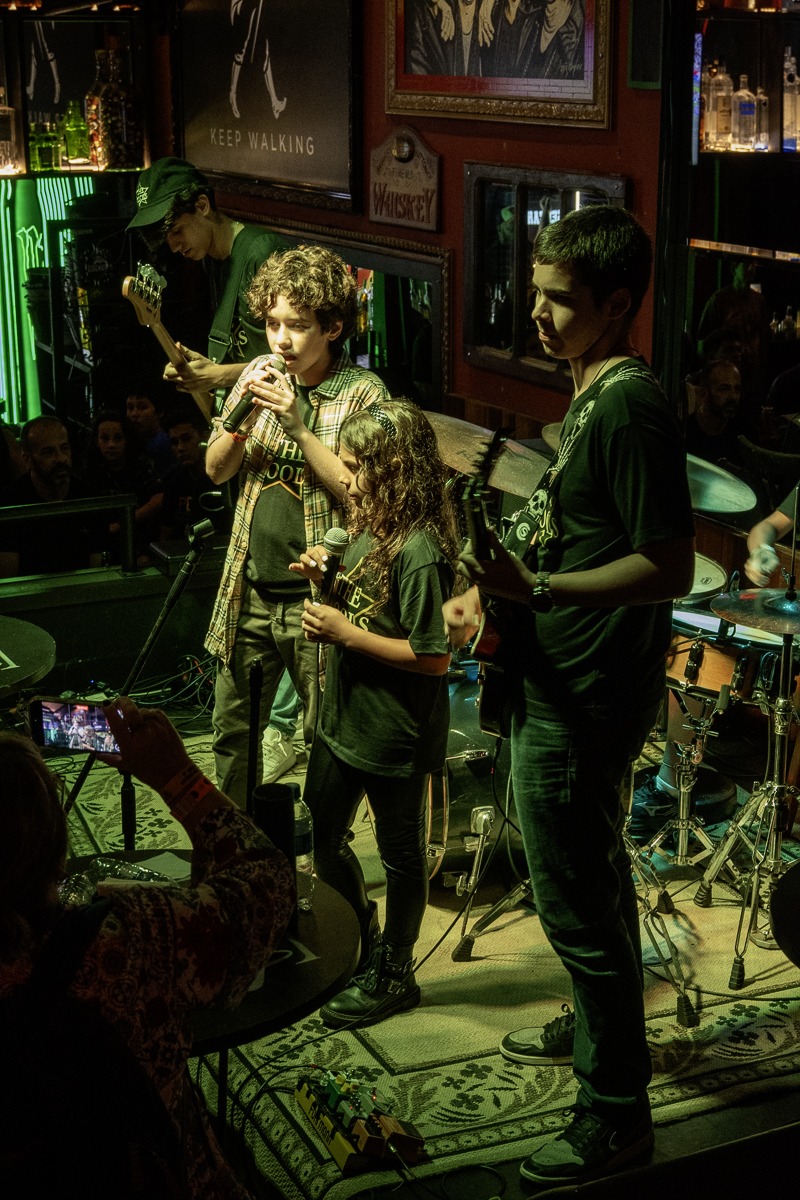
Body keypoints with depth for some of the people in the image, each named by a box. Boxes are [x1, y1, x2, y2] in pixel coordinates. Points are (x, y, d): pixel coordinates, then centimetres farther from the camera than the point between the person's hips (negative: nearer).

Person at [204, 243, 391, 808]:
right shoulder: (258, 377, 7)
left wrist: (298, 426, -21)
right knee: (232, 730, 16)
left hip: (317, 597, -5)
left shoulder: (364, 393, -9)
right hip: (251, 591, 5)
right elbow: (216, 470, 9)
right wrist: (246, 416, -9)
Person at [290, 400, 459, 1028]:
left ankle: (394, 974, 27)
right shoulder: (371, 526, 4)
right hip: (344, 719, 9)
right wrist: (329, 575, -2)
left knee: (401, 855, 11)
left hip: (395, 734, -9)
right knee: (324, 841, 21)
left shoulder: (420, 550, -24)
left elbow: (432, 658, -26)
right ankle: (360, 948, 40)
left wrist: (345, 632, -23)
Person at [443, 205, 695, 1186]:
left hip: (584, 702, -10)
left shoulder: (631, 409, -21)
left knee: (576, 903, -1)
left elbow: (669, 567, -25)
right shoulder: (592, 395, 11)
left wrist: (536, 590, -30)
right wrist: (493, 586, 11)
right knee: (592, 878, 25)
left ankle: (616, 1111, 12)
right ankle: (597, 1027, 44)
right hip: (562, 688, 10)